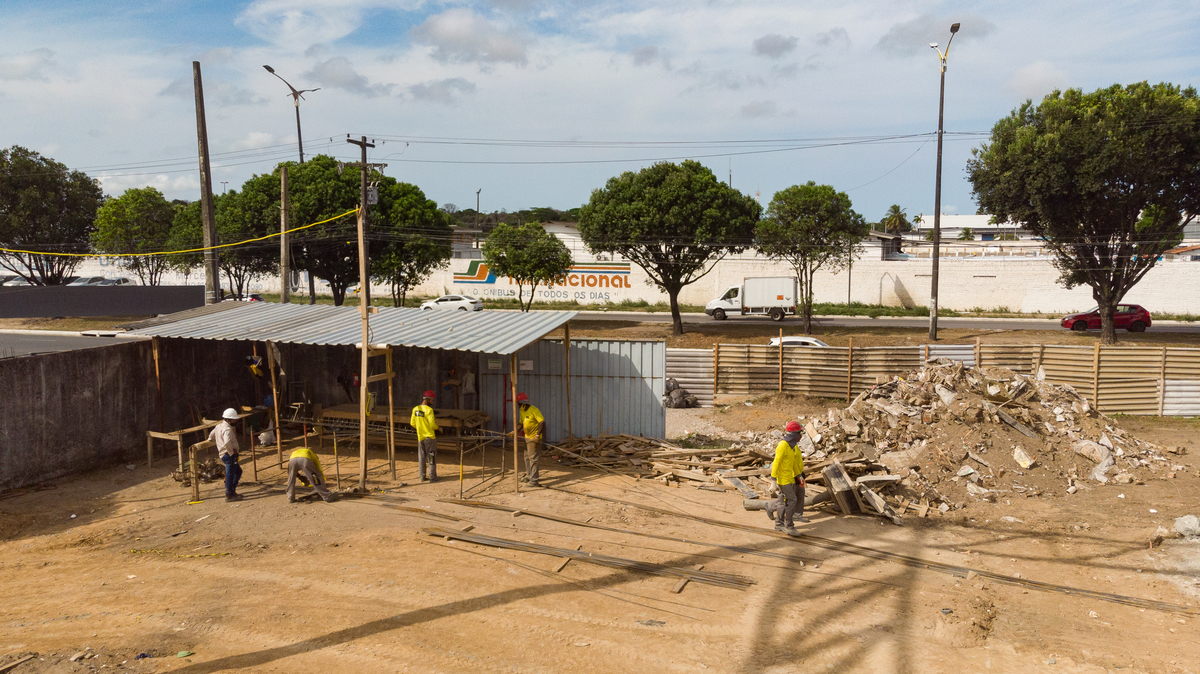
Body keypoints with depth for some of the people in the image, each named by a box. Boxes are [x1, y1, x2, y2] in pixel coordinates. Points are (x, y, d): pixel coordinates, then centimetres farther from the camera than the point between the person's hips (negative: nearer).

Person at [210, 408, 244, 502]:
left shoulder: (219, 426, 12)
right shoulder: (227, 429, -20)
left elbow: (211, 436, 26)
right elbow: (227, 442, -34)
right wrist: (232, 451, -21)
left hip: (223, 454, 10)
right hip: (230, 455, -10)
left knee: (238, 471, 20)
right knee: (230, 474, -3)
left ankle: (232, 491, 24)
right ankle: (229, 495, 3)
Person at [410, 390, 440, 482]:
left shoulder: (415, 409, 2)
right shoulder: (429, 410, -17)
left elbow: (413, 423, 7)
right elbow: (432, 424, -18)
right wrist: (437, 427, 3)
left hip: (420, 436, 6)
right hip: (430, 437, -6)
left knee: (421, 458, 13)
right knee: (431, 458, 2)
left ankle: (422, 477, 17)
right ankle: (432, 477, 5)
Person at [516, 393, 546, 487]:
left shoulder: (534, 410, -20)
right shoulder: (522, 411, 8)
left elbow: (542, 422, -24)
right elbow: (521, 423, 16)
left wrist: (538, 435, -31)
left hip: (534, 438, -9)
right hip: (527, 437, 9)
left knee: (533, 459, -8)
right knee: (527, 457, 20)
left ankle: (534, 481, -5)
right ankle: (529, 476, 35)